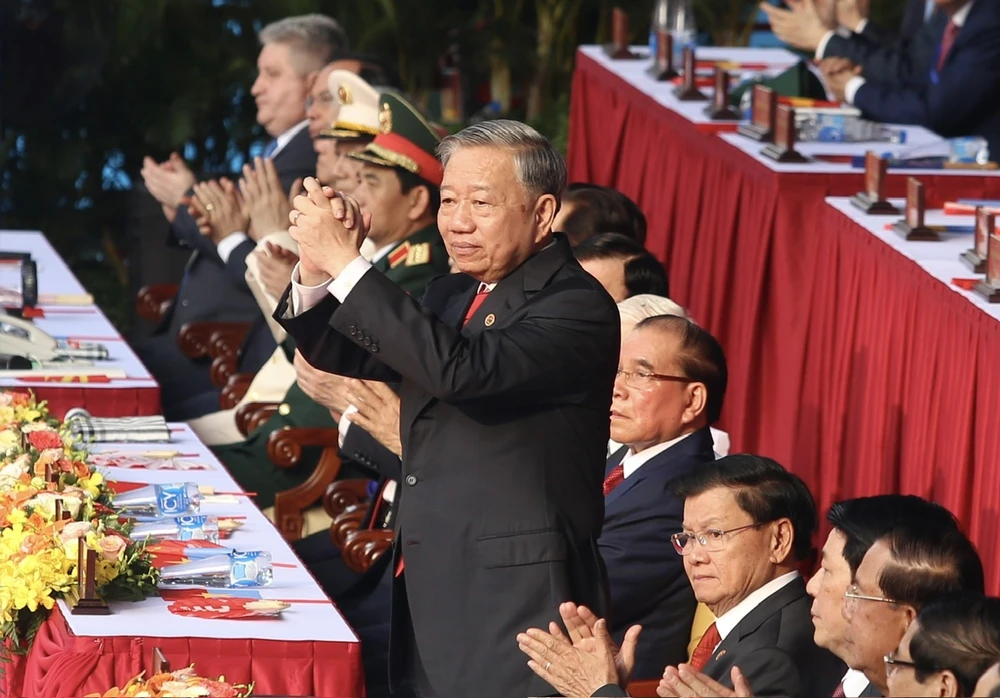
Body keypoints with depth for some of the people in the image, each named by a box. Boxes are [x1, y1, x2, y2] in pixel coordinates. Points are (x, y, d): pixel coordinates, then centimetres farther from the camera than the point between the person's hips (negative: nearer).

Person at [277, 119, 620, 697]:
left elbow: (461, 369, -29)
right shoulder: (453, 296, 13)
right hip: (430, 590, 8)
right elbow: (345, 354, 14)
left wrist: (347, 264, -25)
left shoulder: (578, 307, -15)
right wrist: (316, 272, -8)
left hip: (511, 603, -8)